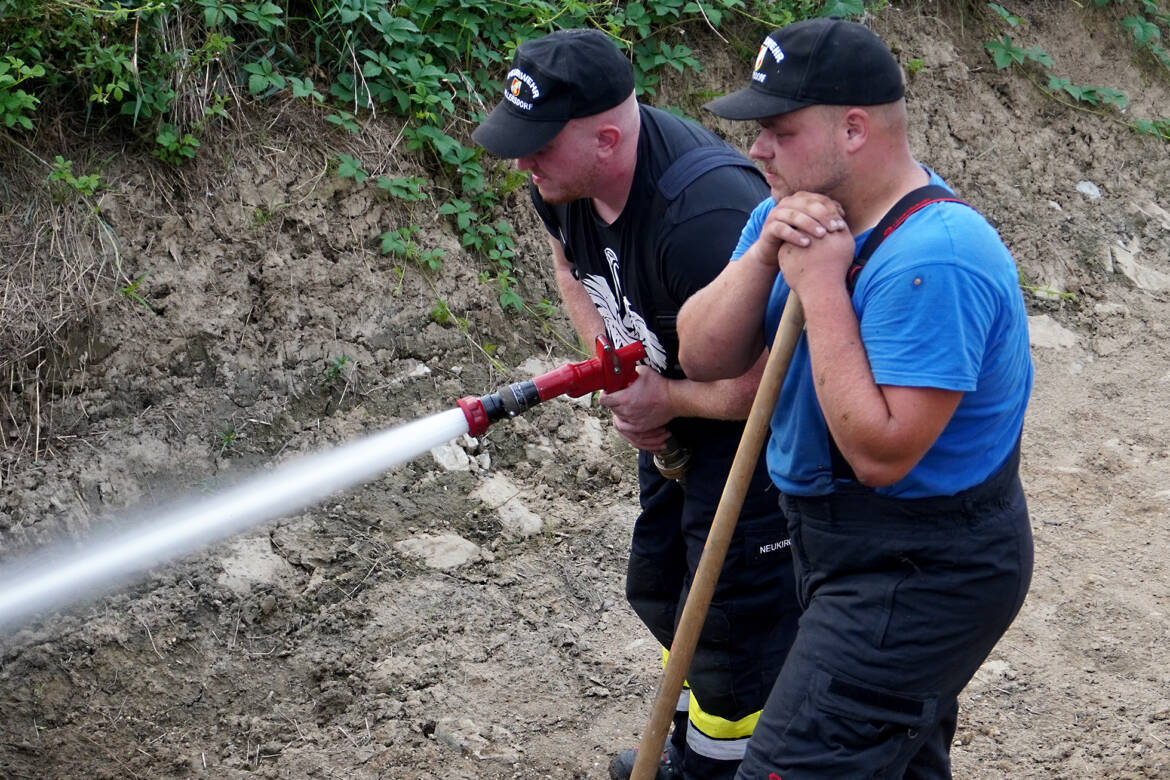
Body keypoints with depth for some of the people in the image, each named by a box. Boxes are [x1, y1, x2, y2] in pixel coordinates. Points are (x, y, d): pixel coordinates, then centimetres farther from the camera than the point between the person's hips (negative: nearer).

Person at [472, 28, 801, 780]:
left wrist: (664, 400, -19)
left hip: (757, 429, -10)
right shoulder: (565, 180, -12)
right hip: (673, 416, 10)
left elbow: (762, 381, -36)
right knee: (661, 586, 22)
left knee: (736, 615, -1)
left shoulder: (703, 213, -39)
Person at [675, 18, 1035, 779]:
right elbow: (703, 356, -3)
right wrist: (766, 254, -19)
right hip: (838, 543, 10)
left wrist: (821, 286, -29)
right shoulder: (798, 210, 2)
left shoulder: (935, 258, -28)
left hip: (924, 574, -10)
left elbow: (880, 453, -32)